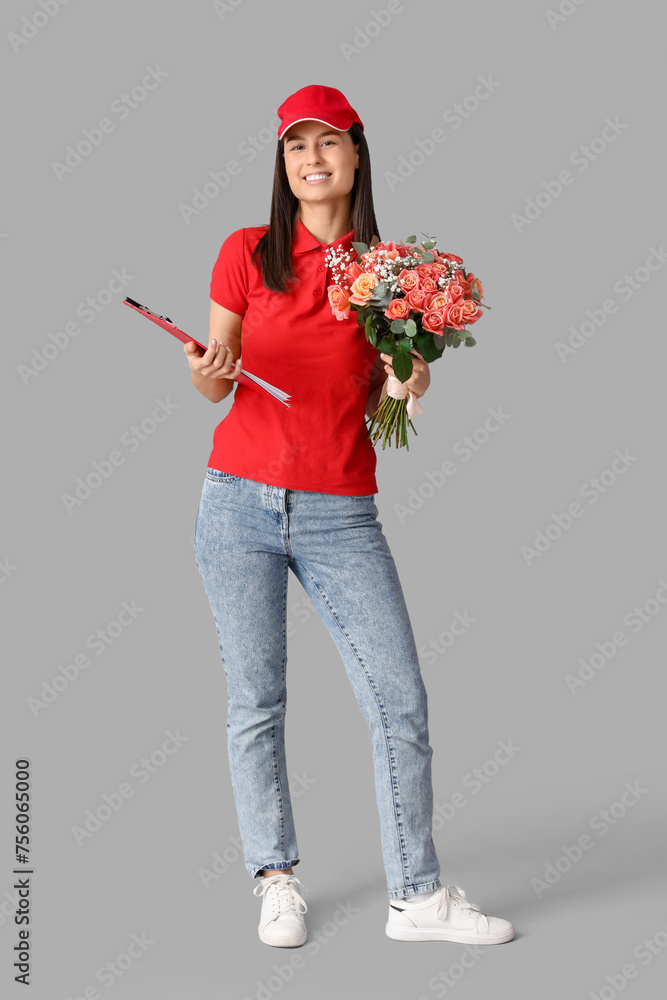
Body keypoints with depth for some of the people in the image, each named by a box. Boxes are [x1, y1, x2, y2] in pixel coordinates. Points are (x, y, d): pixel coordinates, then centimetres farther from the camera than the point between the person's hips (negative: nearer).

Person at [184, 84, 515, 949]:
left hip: (342, 515, 1)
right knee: (256, 703, 5)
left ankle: (417, 895, 10)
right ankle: (277, 882, 20)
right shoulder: (248, 252, 3)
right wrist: (208, 372, -16)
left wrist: (406, 385, -9)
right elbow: (217, 381, 6)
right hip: (241, 503, -1)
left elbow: (372, 402, 12)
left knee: (402, 701, -3)